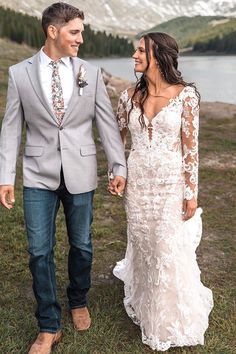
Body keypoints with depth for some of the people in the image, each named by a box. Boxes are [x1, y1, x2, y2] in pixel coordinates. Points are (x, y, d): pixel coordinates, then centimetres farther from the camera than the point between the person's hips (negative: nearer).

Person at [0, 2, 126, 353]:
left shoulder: (91, 73, 1)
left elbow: (107, 123, 2)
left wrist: (119, 167, -2)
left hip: (80, 174, 1)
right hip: (39, 175, 0)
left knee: (81, 245, 13)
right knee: (40, 251, 3)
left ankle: (78, 302, 40)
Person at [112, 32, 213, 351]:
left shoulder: (185, 95, -10)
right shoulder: (130, 96, 1)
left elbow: (190, 147, -9)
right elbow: (118, 137, 14)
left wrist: (191, 193, -9)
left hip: (171, 184, -3)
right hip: (138, 184, 3)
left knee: (172, 252, 4)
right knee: (143, 248, 15)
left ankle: (173, 321, 29)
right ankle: (147, 310, 40)